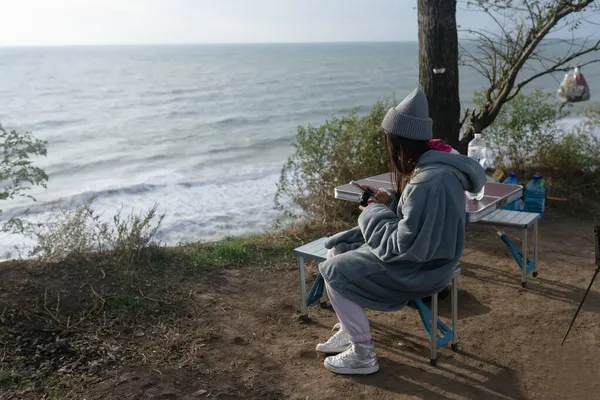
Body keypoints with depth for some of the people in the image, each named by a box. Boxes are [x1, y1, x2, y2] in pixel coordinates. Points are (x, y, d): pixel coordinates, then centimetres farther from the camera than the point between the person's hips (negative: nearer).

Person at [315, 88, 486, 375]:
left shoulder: (429, 181, -30)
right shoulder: (431, 162, 1)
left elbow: (405, 246, -27)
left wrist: (373, 214, -14)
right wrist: (388, 202, -1)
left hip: (420, 267, -10)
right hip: (421, 251, 10)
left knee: (335, 272, -9)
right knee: (337, 249, 11)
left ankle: (363, 354, 5)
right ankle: (349, 331, 22)